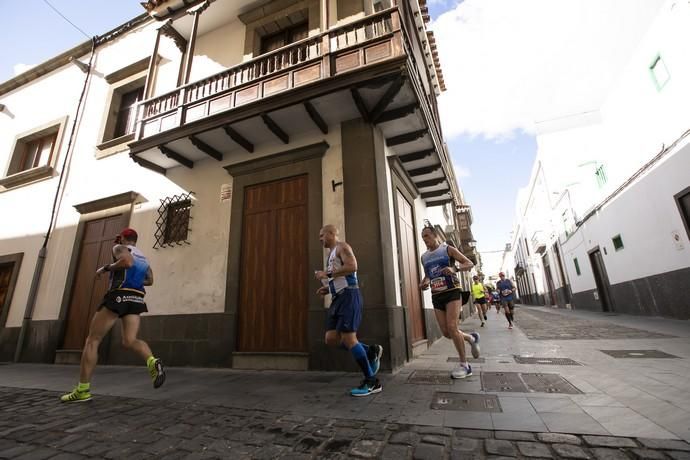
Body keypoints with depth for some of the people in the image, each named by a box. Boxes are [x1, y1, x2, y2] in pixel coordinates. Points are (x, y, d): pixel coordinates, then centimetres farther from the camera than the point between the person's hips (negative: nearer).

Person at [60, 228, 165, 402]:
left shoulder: (120, 248, 5)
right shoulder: (143, 257, 25)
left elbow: (127, 262, -18)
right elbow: (149, 280, 32)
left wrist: (106, 268, -4)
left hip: (119, 295, -6)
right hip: (136, 298, 6)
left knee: (92, 340, 6)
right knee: (130, 340, 0)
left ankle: (83, 390, 8)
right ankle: (152, 362, -28)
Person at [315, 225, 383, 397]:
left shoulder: (342, 246, -3)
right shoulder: (331, 254, 25)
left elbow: (352, 266, -22)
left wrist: (327, 274, -16)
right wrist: (327, 289, 15)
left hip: (348, 296, -10)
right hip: (338, 298, 10)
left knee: (348, 338, -11)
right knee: (331, 339, 3)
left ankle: (372, 382, 3)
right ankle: (371, 351, 16)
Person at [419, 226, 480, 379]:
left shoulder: (448, 249, -1)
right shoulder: (424, 257, 13)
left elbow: (470, 263, -3)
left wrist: (454, 269, -22)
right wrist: (423, 283, 3)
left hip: (452, 292, -5)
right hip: (436, 296, 5)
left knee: (452, 327, -17)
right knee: (446, 332, 1)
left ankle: (464, 365, 0)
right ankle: (471, 338, 30)